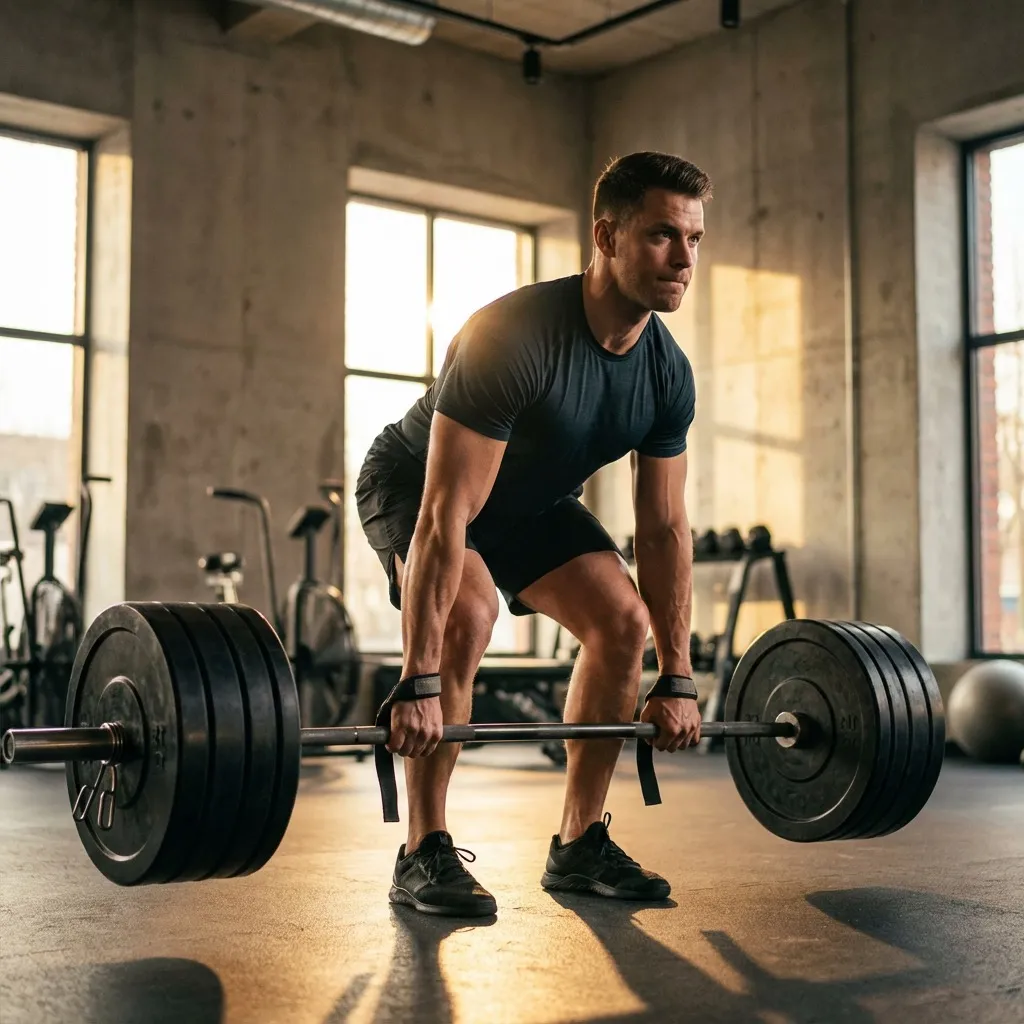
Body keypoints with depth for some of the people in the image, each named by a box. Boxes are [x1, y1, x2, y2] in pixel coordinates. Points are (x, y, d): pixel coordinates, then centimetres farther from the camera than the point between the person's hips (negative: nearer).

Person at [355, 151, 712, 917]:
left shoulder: (668, 374, -16)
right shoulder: (515, 337, -37)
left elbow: (665, 529, -7)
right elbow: (446, 515, -39)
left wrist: (678, 680, -6)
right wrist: (419, 684, -40)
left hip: (533, 496, 7)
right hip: (416, 483, -6)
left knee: (624, 618, -9)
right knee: (468, 614, -32)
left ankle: (580, 845, 4)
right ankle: (424, 855, -17)